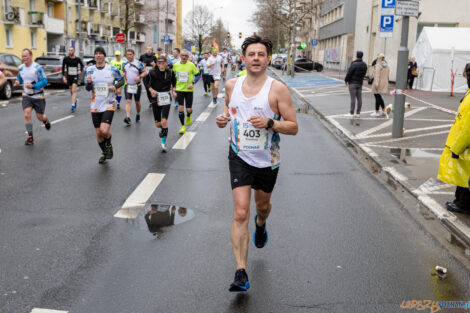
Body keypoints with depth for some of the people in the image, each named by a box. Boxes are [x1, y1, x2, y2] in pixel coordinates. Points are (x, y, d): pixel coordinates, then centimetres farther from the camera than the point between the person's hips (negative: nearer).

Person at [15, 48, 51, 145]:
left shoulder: (38, 68, -15)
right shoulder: (21, 68, 1)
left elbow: (44, 81, -16)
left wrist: (33, 86, -29)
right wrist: (18, 81, -5)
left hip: (38, 96, -3)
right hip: (26, 96, 3)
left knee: (40, 117, 7)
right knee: (27, 115, -13)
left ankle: (45, 120, 46)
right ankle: (30, 137, -3)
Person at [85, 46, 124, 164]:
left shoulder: (113, 69, -3)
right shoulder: (90, 70, 2)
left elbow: (121, 80, 10)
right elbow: (87, 88, 1)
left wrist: (115, 86, -11)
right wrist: (88, 82, -21)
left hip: (108, 105, -3)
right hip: (95, 106, 3)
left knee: (104, 130, -19)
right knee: (98, 133, 8)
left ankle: (109, 146, 13)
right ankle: (104, 152, 31)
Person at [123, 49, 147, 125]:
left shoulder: (138, 63, -6)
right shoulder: (124, 64, 4)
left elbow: (145, 72, -3)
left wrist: (139, 77, -21)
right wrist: (123, 74, -4)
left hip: (137, 85, -1)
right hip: (128, 85, 2)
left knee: (137, 102, 11)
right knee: (128, 101, -12)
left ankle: (138, 114, 35)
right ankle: (128, 118, -22)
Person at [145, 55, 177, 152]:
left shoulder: (170, 72, -3)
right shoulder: (152, 72, -9)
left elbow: (173, 82, 17)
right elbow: (147, 82, 5)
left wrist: (173, 90, 4)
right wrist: (151, 90, -12)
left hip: (166, 99, -1)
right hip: (156, 98, 1)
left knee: (164, 121, -15)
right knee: (157, 124, 6)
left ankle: (163, 142, 0)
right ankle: (163, 129, 43)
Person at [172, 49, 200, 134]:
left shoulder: (191, 65, -8)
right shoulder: (175, 65, 0)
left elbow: (198, 75, -1)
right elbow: (172, 76, 13)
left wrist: (192, 83, -16)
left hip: (188, 90, -1)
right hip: (179, 89, 1)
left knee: (188, 109, 3)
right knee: (180, 108, -7)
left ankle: (188, 117, 41)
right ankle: (183, 126, 7)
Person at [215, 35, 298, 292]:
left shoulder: (277, 89, -12)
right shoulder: (232, 85, 0)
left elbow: (293, 127, -11)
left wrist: (269, 123, -29)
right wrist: (223, 117, -1)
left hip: (267, 160, 0)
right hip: (239, 157, 1)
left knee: (263, 204, 22)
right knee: (240, 213, -11)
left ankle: (261, 223, 61)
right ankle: (241, 273, -8)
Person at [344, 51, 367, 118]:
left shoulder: (354, 64, -16)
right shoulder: (364, 64, 4)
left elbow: (349, 73, -13)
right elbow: (364, 74, 9)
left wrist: (346, 80, 2)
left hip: (352, 83, -6)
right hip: (360, 83, 6)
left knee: (353, 98, -5)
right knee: (359, 98, 6)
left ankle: (351, 113, -3)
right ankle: (358, 113, 8)